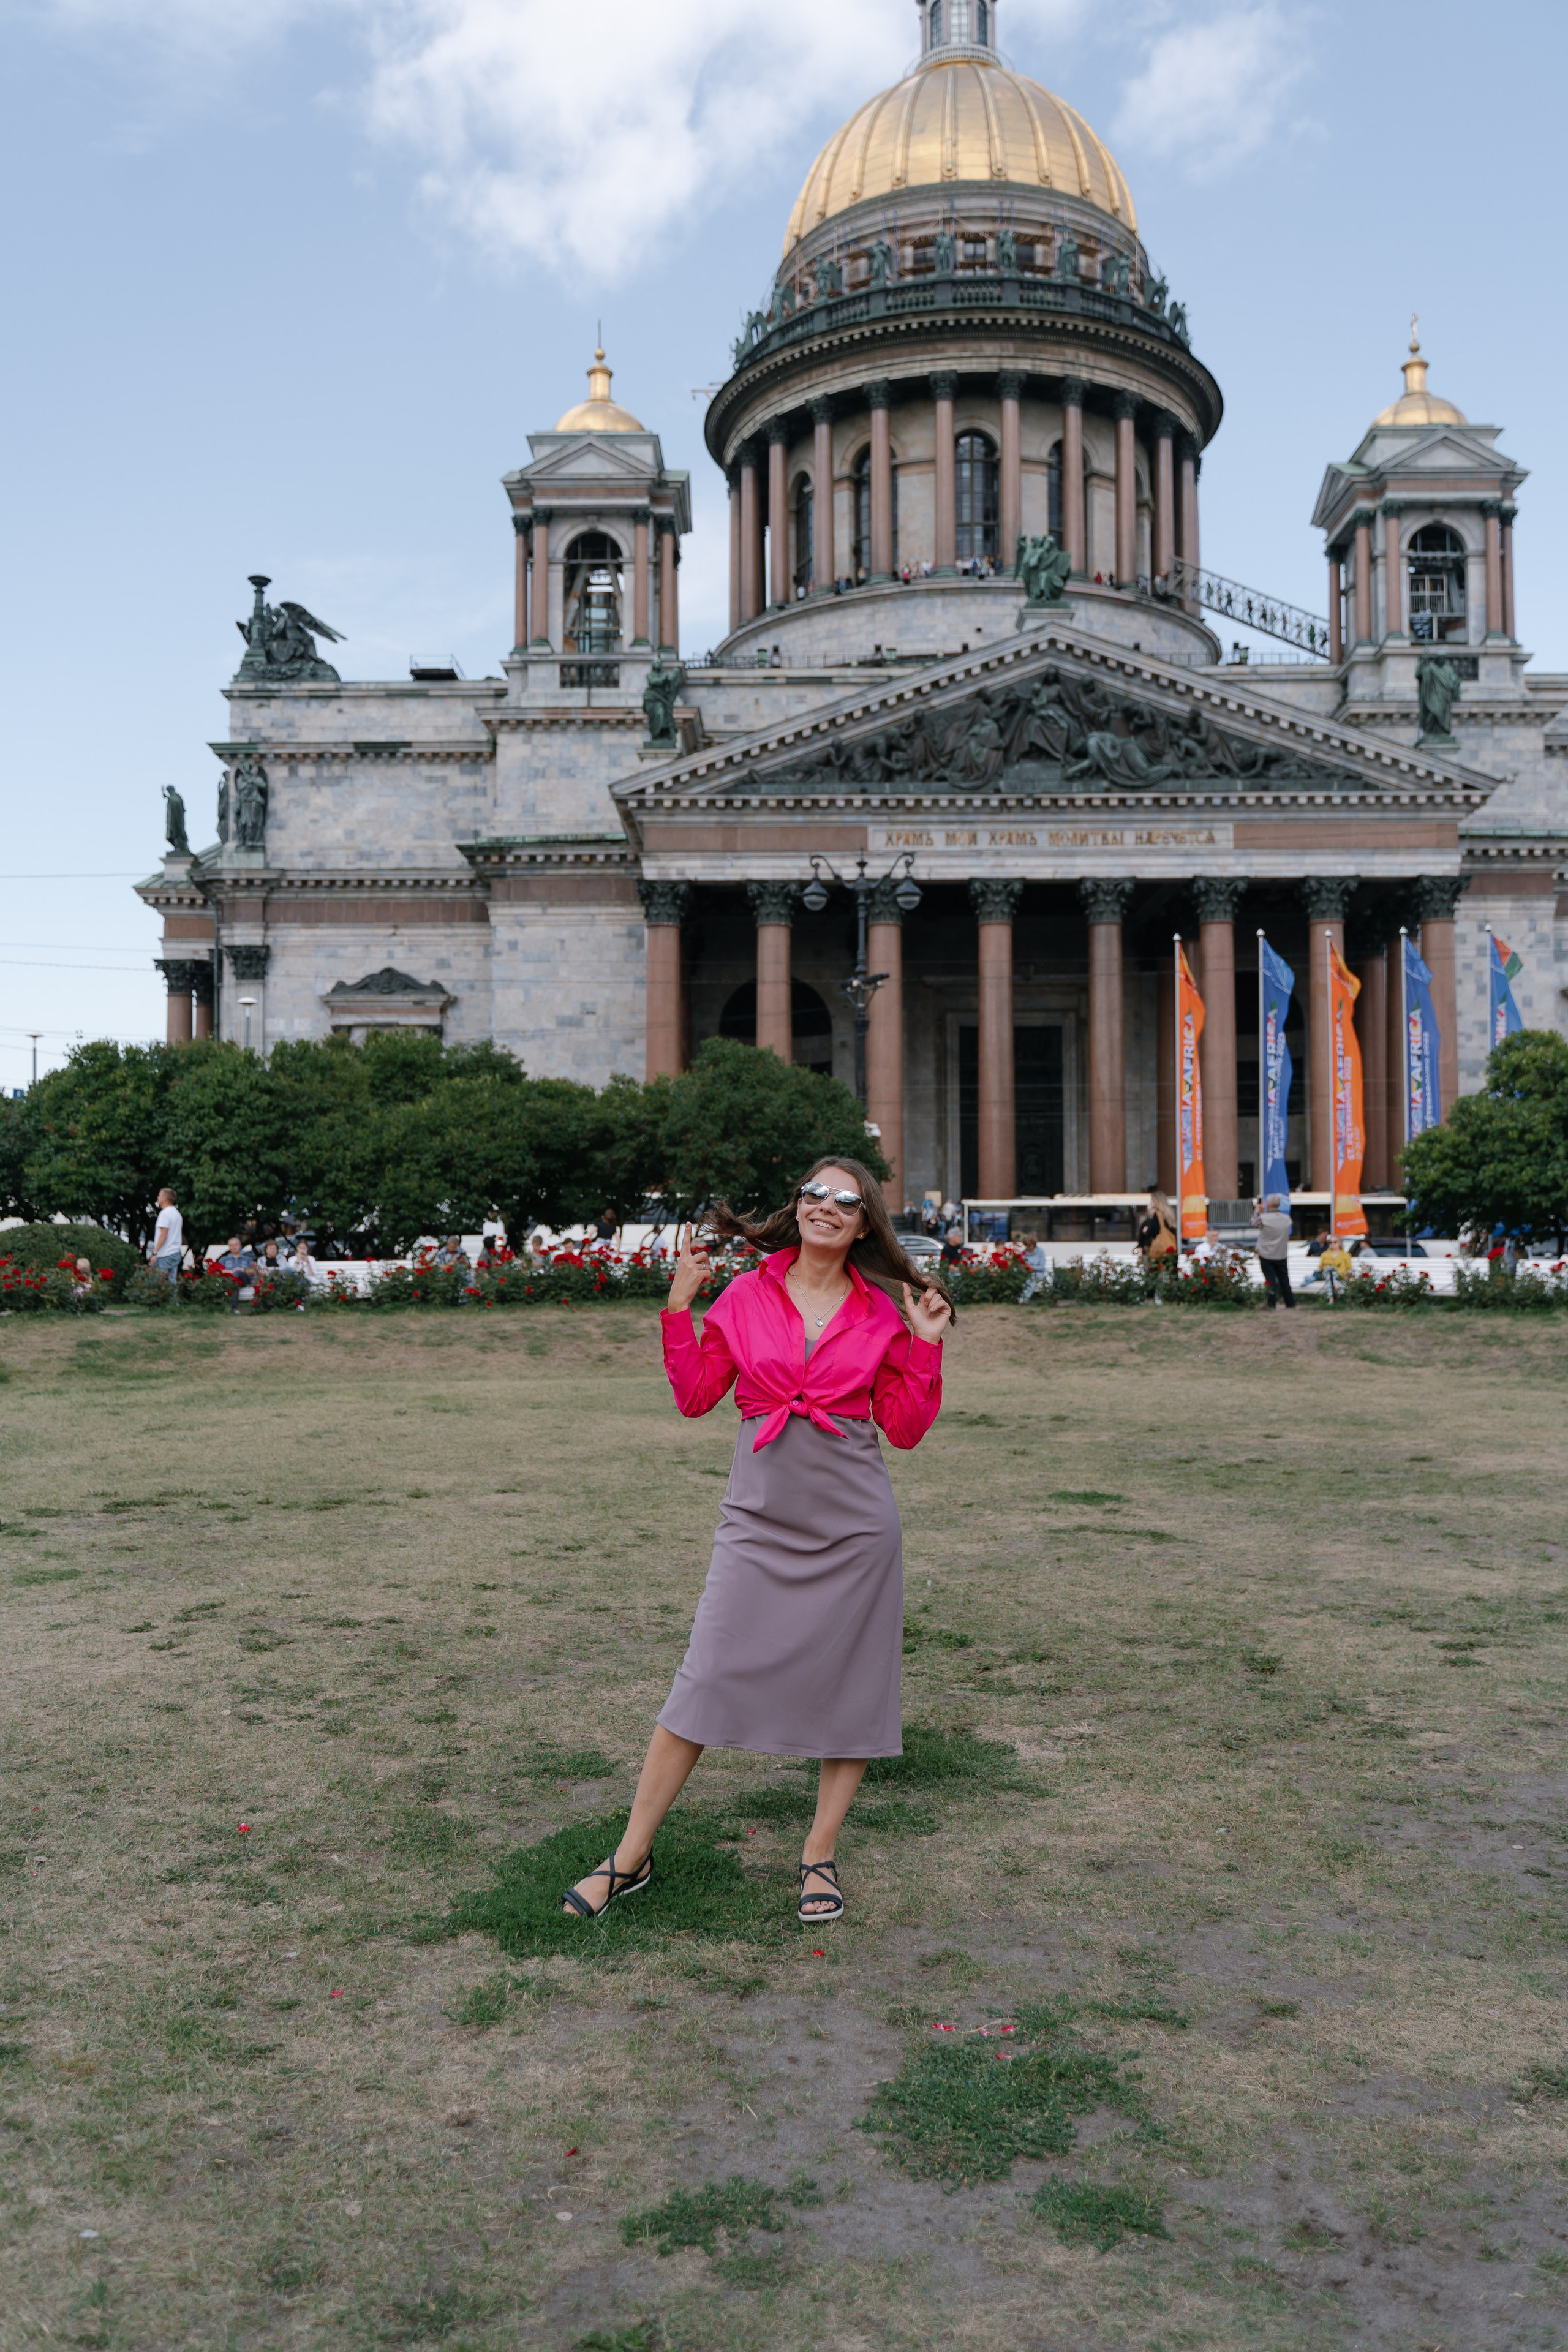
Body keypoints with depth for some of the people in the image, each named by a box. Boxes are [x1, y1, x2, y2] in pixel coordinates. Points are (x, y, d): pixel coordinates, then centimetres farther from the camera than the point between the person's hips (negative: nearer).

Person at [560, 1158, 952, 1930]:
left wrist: (925, 1347, -5)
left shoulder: (883, 1312, 3)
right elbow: (694, 1396, 2)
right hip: (761, 1519, -1)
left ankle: (819, 1857, 24)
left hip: (854, 1525, 1)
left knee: (847, 1687, 6)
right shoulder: (745, 1296, 3)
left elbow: (906, 1429, 5)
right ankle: (631, 1857, 12)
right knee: (707, 1679, -1)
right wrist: (679, 1308, -4)